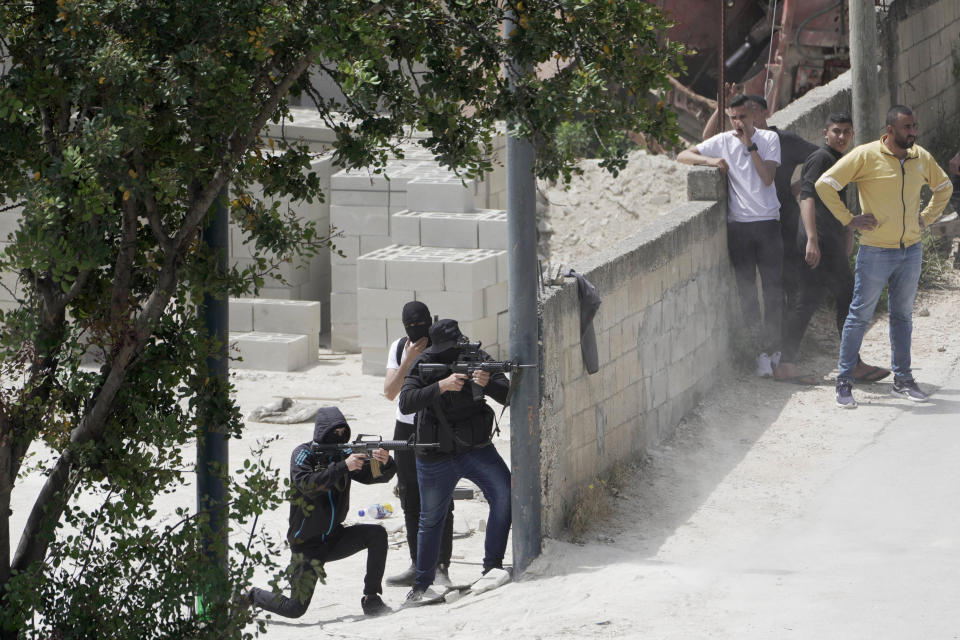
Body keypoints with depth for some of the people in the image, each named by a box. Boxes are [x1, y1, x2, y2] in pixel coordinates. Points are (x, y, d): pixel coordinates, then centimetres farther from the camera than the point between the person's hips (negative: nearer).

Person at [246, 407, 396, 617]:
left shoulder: (343, 454, 3)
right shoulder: (304, 454, -12)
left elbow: (374, 475, -4)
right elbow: (307, 485, -29)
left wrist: (385, 464, -27)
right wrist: (344, 467, -35)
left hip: (334, 538, 5)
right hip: (307, 544, -5)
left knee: (377, 534, -17)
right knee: (295, 609, -10)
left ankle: (371, 599, -8)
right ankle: (251, 596, 20)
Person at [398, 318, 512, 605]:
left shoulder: (476, 359, -7)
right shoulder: (423, 366, -10)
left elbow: (509, 396, -13)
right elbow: (406, 403, -25)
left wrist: (488, 383, -34)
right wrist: (442, 385, -36)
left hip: (476, 449, 0)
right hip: (435, 458, 0)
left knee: (504, 493, -24)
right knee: (431, 520, 11)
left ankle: (492, 566, -21)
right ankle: (421, 585, 27)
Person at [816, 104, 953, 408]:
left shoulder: (922, 158, 6)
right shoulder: (866, 156, -11)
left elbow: (944, 187, 25)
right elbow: (825, 184, -12)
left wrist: (926, 217, 12)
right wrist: (849, 219, -12)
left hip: (911, 250, 5)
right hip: (876, 251, -5)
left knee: (903, 315, 13)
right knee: (860, 314, -1)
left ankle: (903, 378, 22)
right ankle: (844, 380, 4)